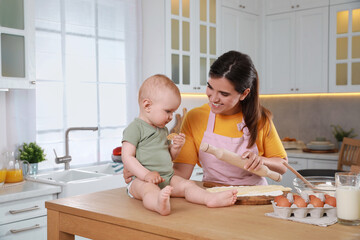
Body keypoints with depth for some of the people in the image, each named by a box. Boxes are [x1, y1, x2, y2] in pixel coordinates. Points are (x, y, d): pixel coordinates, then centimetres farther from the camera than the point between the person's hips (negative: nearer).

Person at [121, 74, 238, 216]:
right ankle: (159, 203, -70)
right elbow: (127, 157, -13)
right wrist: (146, 174, -24)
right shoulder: (135, 128, -6)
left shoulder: (163, 130, 21)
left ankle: (211, 198, -38)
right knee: (149, 189, -38)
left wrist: (176, 147, 6)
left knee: (186, 185, -15)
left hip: (167, 177, 8)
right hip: (141, 179, -8)